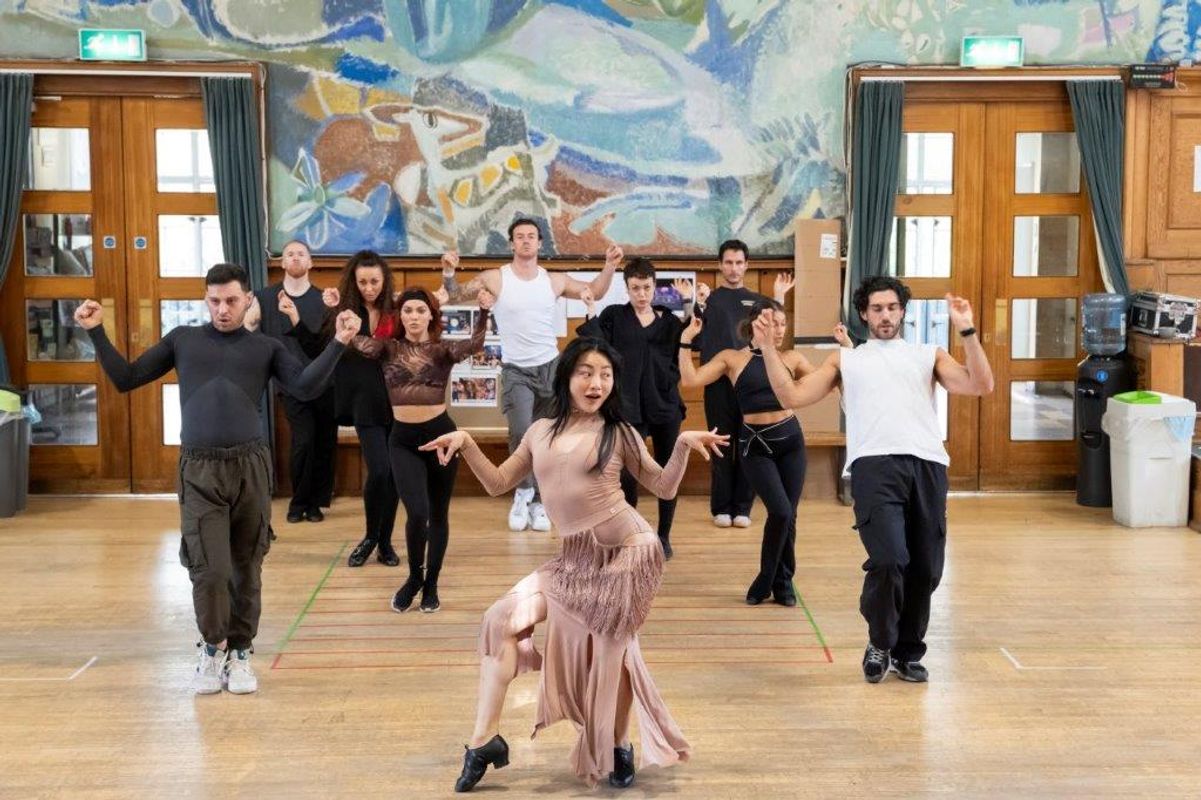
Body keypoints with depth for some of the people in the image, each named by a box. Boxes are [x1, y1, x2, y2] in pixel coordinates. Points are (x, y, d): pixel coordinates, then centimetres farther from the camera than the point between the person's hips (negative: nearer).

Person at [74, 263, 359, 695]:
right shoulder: (182, 339, 13)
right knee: (210, 570, -7)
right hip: (199, 471, 0)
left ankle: (239, 653, 24)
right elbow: (126, 379, 14)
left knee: (246, 569, 8)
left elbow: (306, 387, -4)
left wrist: (338, 342, -14)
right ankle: (212, 648, 18)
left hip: (250, 466, 1)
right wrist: (97, 332, 5)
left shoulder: (265, 348, 10)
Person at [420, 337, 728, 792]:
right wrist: (466, 444, 1)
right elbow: (498, 484, 13)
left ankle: (619, 747, 30)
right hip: (575, 559, 4)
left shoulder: (618, 434, -2)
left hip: (629, 552, -4)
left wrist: (683, 444, -14)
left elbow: (664, 489, 2)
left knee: (611, 650, 5)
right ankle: (485, 738, 3)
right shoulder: (541, 432, 8)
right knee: (503, 618, -5)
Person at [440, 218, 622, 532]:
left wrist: (610, 266, -4)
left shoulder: (555, 280, 2)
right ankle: (523, 490, 0)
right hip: (516, 371, -3)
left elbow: (595, 292, 11)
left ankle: (536, 502, 19)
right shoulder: (495, 278, -5)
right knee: (521, 431, -23)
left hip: (550, 368, 3)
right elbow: (457, 296, -2)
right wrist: (448, 273, -21)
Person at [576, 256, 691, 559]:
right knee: (626, 474, -5)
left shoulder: (668, 318, 8)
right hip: (630, 407, -2)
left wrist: (689, 305, -10)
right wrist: (591, 312, -16)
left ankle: (664, 536, 22)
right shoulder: (614, 316, 2)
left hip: (666, 405, 2)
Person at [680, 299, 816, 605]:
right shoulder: (733, 358, 2)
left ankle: (782, 581, 24)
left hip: (791, 440, 3)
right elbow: (691, 379, -8)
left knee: (788, 515, 5)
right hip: (755, 444, -3)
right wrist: (686, 340, -9)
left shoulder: (791, 357, 8)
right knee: (780, 511, -15)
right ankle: (768, 579, 8)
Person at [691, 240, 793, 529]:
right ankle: (721, 507, 8)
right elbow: (698, 342, -4)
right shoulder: (709, 299, 6)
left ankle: (743, 507, 10)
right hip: (718, 383, -1)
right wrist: (699, 306, -16)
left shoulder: (757, 301, 12)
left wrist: (778, 300, -5)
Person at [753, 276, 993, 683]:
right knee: (889, 559, -20)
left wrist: (967, 331, 2)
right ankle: (879, 642, 6)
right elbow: (792, 396, 12)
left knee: (926, 569, 3)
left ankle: (907, 652, 25)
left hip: (927, 464, 2)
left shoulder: (928, 355, 23)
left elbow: (981, 386, 8)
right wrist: (767, 347, 7)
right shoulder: (845, 359, 22)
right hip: (875, 464, -2)